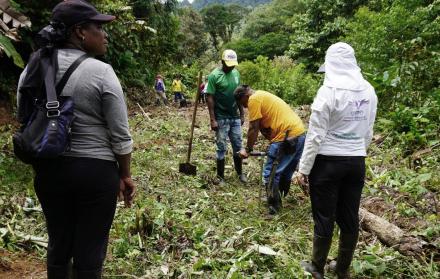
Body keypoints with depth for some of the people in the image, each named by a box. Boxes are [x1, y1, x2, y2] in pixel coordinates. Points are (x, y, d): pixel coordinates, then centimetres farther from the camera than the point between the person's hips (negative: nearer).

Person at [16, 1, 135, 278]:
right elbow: (120, 135, -12)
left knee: (58, 243, 20)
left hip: (48, 169, 5)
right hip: (96, 170, -5)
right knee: (90, 251, 9)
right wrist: (125, 175, 2)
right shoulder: (101, 72, -14)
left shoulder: (33, 68, 2)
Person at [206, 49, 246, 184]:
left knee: (238, 146, 13)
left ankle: (240, 172, 28)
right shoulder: (214, 75, -12)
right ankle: (220, 177, 14)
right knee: (221, 148, 3)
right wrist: (213, 119, -17)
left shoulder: (236, 73, 5)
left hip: (235, 117, 5)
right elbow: (210, 98, -13)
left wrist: (242, 114, 11)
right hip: (221, 118, -5)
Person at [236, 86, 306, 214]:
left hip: (287, 138, -10)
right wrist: (272, 147, 24)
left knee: (271, 174, 0)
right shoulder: (263, 95, 24)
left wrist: (248, 150, 4)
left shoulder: (254, 99, -5)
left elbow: (253, 129, -6)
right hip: (300, 134, 10)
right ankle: (280, 199, 34)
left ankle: (274, 208, 6)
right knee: (286, 173, 21)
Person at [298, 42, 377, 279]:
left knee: (324, 218, 7)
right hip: (356, 162, 6)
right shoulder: (369, 91, 3)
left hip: (328, 162, -5)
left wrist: (304, 168, -7)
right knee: (349, 217, 14)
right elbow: (368, 133, 11)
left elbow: (315, 135, -14)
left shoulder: (328, 91, -15)